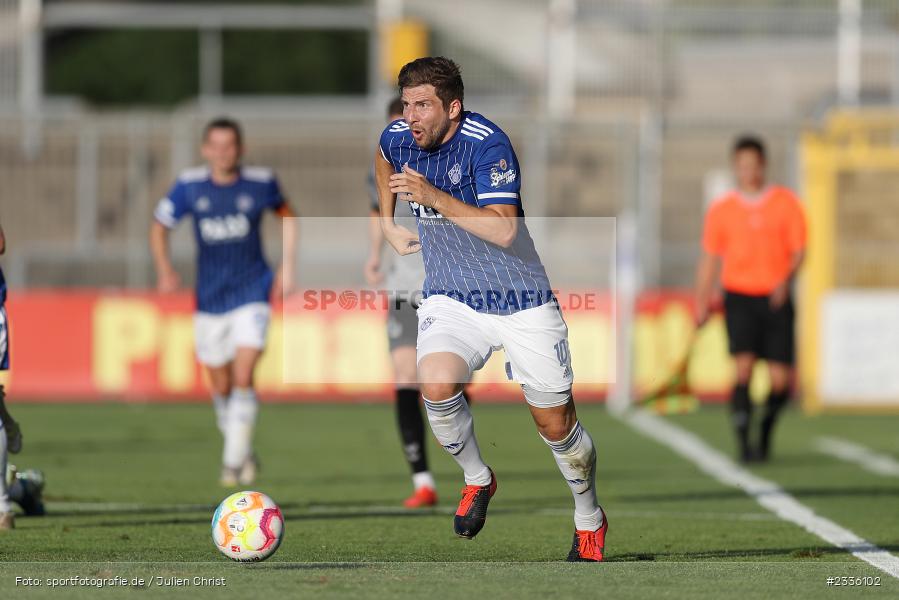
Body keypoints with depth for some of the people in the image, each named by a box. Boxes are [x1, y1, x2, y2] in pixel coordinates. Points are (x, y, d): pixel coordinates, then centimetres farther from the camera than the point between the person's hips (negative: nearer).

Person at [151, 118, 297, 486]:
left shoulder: (260, 183, -6)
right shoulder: (189, 186, -5)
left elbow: (285, 214, 13)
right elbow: (159, 227, 6)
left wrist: (287, 266, 6)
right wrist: (164, 270, -7)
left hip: (253, 294, -2)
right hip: (210, 300, 2)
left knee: (243, 378, -18)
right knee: (221, 387, 10)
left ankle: (235, 461, -12)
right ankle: (242, 452, 32)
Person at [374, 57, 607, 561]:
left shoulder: (486, 142, -20)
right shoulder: (398, 139, -3)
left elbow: (503, 230, -30)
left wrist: (433, 196, -34)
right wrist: (389, 227, 22)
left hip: (523, 303, -3)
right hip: (451, 301, 3)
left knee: (557, 426, 2)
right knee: (436, 386, -27)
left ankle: (590, 520, 29)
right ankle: (477, 480, 0)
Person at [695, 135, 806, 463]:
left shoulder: (786, 203, 4)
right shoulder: (721, 209, 6)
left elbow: (798, 250, 0)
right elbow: (709, 258, 12)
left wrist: (786, 279, -19)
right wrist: (702, 303, 6)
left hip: (776, 299, 1)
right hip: (739, 297, 0)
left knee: (780, 380, -1)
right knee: (744, 365, -19)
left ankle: (765, 433, 26)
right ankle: (744, 443, -17)